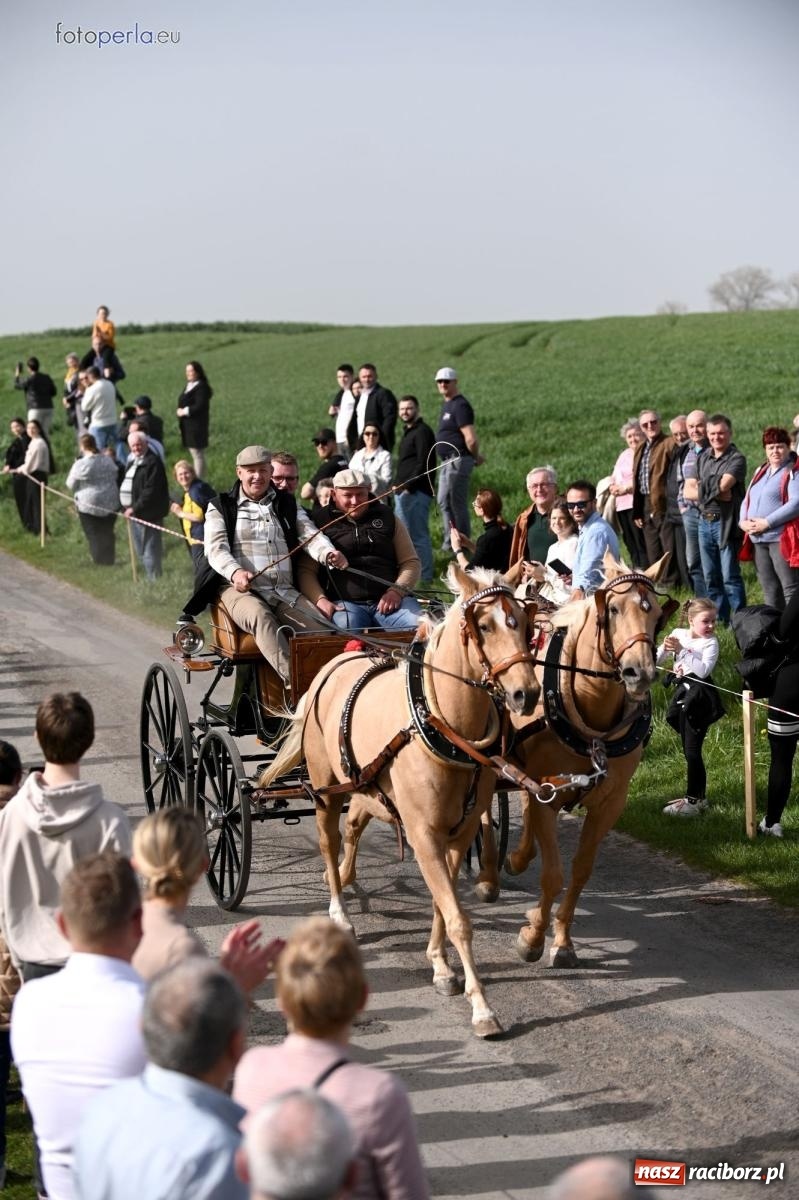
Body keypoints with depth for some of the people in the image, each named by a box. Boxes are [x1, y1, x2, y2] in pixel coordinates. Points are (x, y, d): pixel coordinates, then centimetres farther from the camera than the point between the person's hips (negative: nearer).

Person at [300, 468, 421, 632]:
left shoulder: (386, 518, 20)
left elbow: (411, 561, 16)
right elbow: (306, 570, 7)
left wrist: (397, 590, -4)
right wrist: (319, 599, -12)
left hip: (388, 600, 2)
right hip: (345, 603, -2)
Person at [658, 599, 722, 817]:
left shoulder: (710, 642, -11)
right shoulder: (678, 634, 3)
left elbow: (703, 670, -25)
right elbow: (656, 661, 6)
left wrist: (681, 650, -27)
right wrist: (665, 647, -15)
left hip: (700, 699, -6)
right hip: (683, 693, 6)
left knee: (692, 750, -5)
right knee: (689, 750, 15)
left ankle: (695, 800, 3)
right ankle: (697, 795, 28)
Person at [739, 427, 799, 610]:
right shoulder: (761, 471, 20)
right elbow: (747, 500, 22)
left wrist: (767, 523, -19)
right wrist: (743, 521, 2)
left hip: (780, 539, -8)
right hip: (758, 540, 8)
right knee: (770, 591, 13)